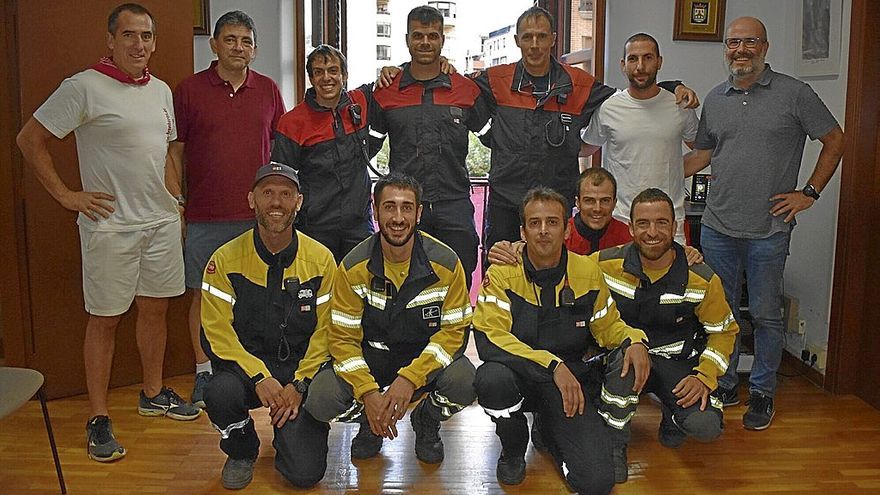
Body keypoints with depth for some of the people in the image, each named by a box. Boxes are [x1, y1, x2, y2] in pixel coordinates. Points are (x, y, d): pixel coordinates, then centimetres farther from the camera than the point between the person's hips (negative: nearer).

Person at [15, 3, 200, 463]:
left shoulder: (161, 91, 10)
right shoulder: (84, 87, -10)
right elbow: (30, 139, -8)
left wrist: (173, 198, 13)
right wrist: (66, 195, -10)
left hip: (162, 221, 6)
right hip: (110, 225, -6)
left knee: (155, 308, 14)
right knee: (105, 319, 2)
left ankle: (153, 394, 31)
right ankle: (98, 420, 12)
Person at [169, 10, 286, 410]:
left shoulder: (268, 90, 8)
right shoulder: (189, 89, 2)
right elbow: (174, 150, 3)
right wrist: (176, 206, -2)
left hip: (258, 215, 2)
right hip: (204, 217, -1)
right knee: (204, 294, 5)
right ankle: (204, 374, 17)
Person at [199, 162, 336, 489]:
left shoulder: (320, 259, -3)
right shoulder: (225, 260, -5)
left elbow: (325, 332, -1)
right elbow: (217, 333, -7)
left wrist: (299, 385, -12)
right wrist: (259, 377, -20)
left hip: (302, 370, 0)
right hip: (245, 364, 0)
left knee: (306, 473, -14)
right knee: (220, 394, -36)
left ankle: (288, 435, 26)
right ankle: (241, 451, 2)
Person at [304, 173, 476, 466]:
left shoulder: (446, 263, -14)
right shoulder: (353, 267, -12)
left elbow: (454, 330, -12)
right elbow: (343, 338, -10)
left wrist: (410, 377, -26)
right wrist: (368, 392, -25)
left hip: (426, 357, 0)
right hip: (369, 357, 1)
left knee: (465, 382, -32)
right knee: (320, 399, -25)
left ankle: (427, 421, 6)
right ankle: (371, 422, 12)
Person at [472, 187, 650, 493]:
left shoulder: (588, 272, -2)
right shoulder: (502, 273, -11)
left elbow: (608, 326, 11)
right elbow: (488, 339, -22)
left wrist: (634, 341, -13)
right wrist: (552, 365, -32)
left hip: (570, 379, 1)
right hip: (518, 376, -1)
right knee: (491, 378, -38)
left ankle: (550, 432, 19)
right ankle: (513, 450, -3)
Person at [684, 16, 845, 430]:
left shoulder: (794, 94, -3)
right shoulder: (714, 99, 10)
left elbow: (834, 140, 3)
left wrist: (809, 193, -3)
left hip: (768, 229, -4)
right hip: (717, 226, 4)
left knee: (766, 315, 6)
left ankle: (762, 392, 22)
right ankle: (724, 385, 27)